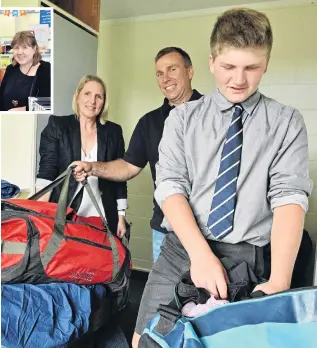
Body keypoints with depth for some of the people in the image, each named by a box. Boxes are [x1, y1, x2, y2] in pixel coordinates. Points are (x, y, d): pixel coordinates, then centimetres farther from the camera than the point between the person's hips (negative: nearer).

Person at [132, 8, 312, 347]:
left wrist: (279, 280, -21)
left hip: (252, 258, -1)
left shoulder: (287, 122, 1)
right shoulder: (182, 118, 4)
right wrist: (200, 254, -19)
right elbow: (170, 186, -5)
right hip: (183, 249, 2)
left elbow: (290, 197, -9)